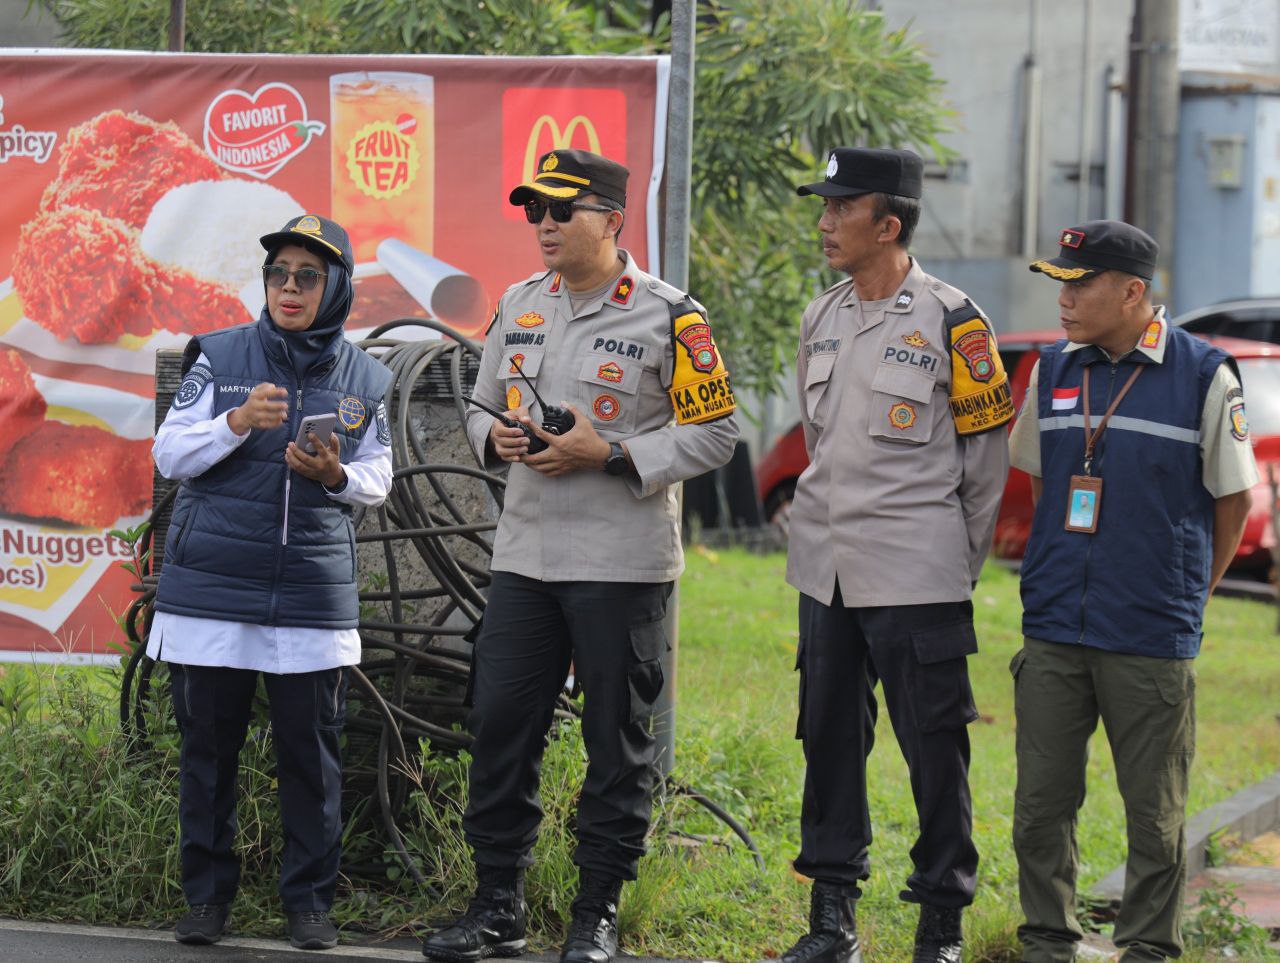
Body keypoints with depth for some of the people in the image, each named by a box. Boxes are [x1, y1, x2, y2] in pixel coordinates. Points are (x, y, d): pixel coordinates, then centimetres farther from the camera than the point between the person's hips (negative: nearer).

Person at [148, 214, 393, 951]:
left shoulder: (364, 379, 8)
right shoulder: (220, 358, 3)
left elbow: (378, 480, 12)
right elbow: (170, 454, 1)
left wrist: (336, 475, -11)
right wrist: (237, 422, -16)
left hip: (315, 591, 1)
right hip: (212, 585, -1)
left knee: (311, 751, 0)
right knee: (208, 744, 3)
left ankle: (310, 902, 9)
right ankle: (208, 896, 13)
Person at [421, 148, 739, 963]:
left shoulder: (669, 317, -6)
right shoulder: (519, 306, 12)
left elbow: (715, 433, -7)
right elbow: (483, 405, 22)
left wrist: (609, 452, -16)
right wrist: (497, 438, -2)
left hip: (622, 561, -5)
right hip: (525, 552, 5)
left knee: (618, 737, 2)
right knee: (501, 723, 4)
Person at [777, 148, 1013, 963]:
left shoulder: (952, 322, -9)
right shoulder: (822, 318, 10)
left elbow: (986, 455, -3)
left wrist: (958, 562, 1)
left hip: (916, 576, -6)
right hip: (826, 569, 7)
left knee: (935, 747, -3)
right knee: (829, 737, 10)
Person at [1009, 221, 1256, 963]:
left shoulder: (1204, 377, -6)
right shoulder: (1055, 371, 7)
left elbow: (1235, 497, 2)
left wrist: (1187, 594, 7)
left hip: (1152, 641, -4)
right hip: (1054, 630, 4)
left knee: (1155, 813, 4)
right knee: (1042, 804, 6)